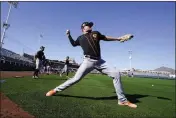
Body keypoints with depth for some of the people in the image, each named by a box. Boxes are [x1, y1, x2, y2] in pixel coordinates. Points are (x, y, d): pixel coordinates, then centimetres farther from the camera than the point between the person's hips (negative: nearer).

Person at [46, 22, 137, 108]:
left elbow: (105, 38, 28)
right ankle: (55, 90, 13)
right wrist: (69, 35, 19)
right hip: (88, 61, -3)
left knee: (116, 74, -6)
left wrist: (118, 38, 27)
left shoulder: (96, 33, 17)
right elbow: (73, 44, 30)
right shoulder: (80, 38, 13)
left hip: (100, 61, 3)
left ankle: (122, 100, 5)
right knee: (75, 79, -9)